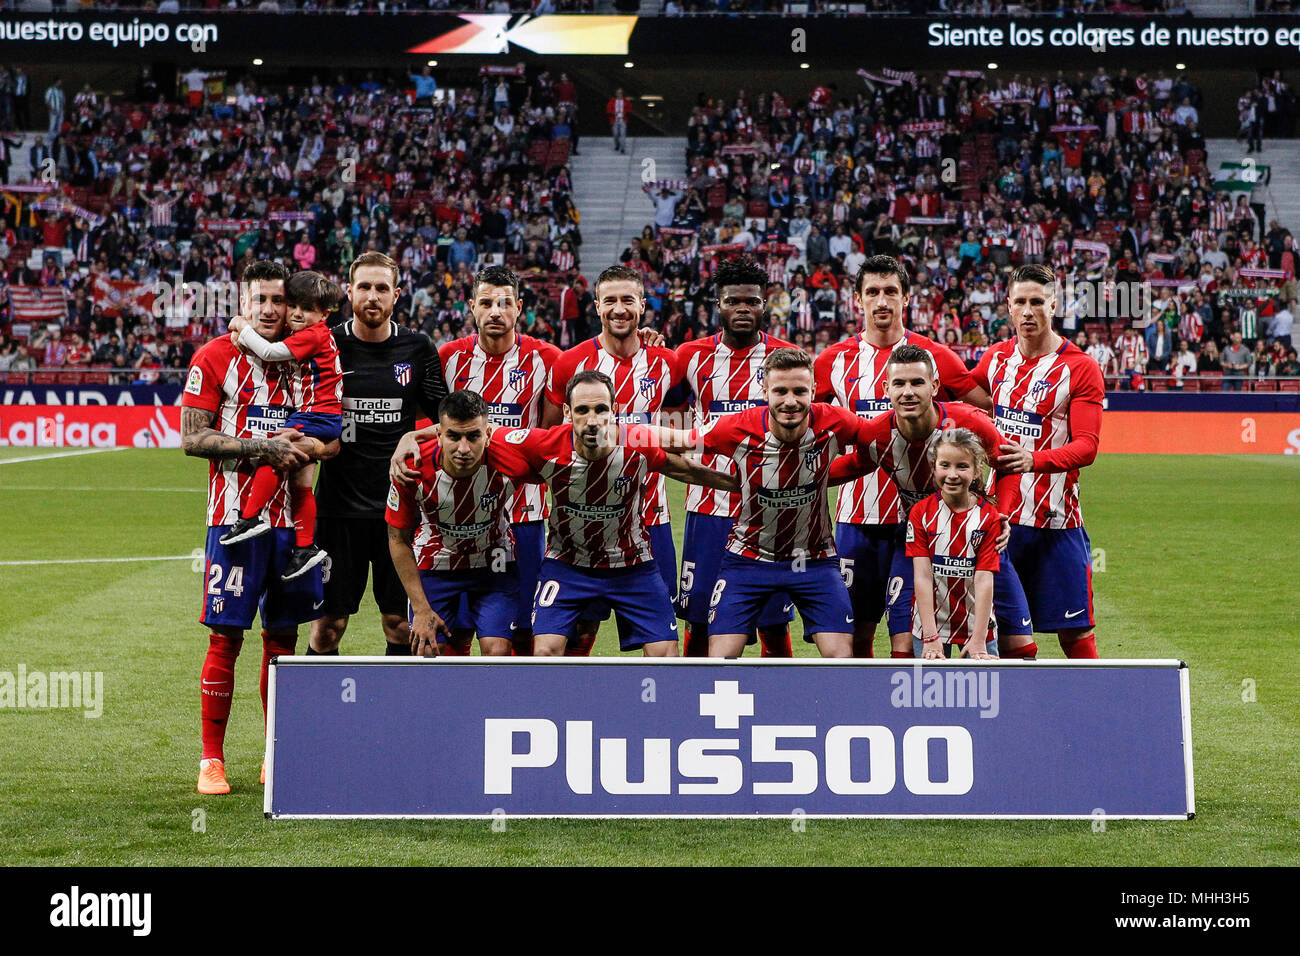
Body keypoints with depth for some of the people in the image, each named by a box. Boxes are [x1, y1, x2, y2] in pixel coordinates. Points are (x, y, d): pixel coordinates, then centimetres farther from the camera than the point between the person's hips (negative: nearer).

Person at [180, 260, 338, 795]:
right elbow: (191, 438, -7)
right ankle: (212, 759, 4)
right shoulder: (214, 359, -2)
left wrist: (307, 448, -7)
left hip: (291, 517, 4)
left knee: (283, 635, 8)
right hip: (235, 516, -4)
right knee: (226, 638, -4)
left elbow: (328, 438, 16)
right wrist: (262, 448, -15)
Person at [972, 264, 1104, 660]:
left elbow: (1087, 446, -12)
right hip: (998, 512, 4)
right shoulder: (996, 358, 10)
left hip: (1055, 520, -4)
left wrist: (1035, 459, -29)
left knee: (1075, 633, -3)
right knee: (1006, 631, 4)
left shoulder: (1080, 368, -4)